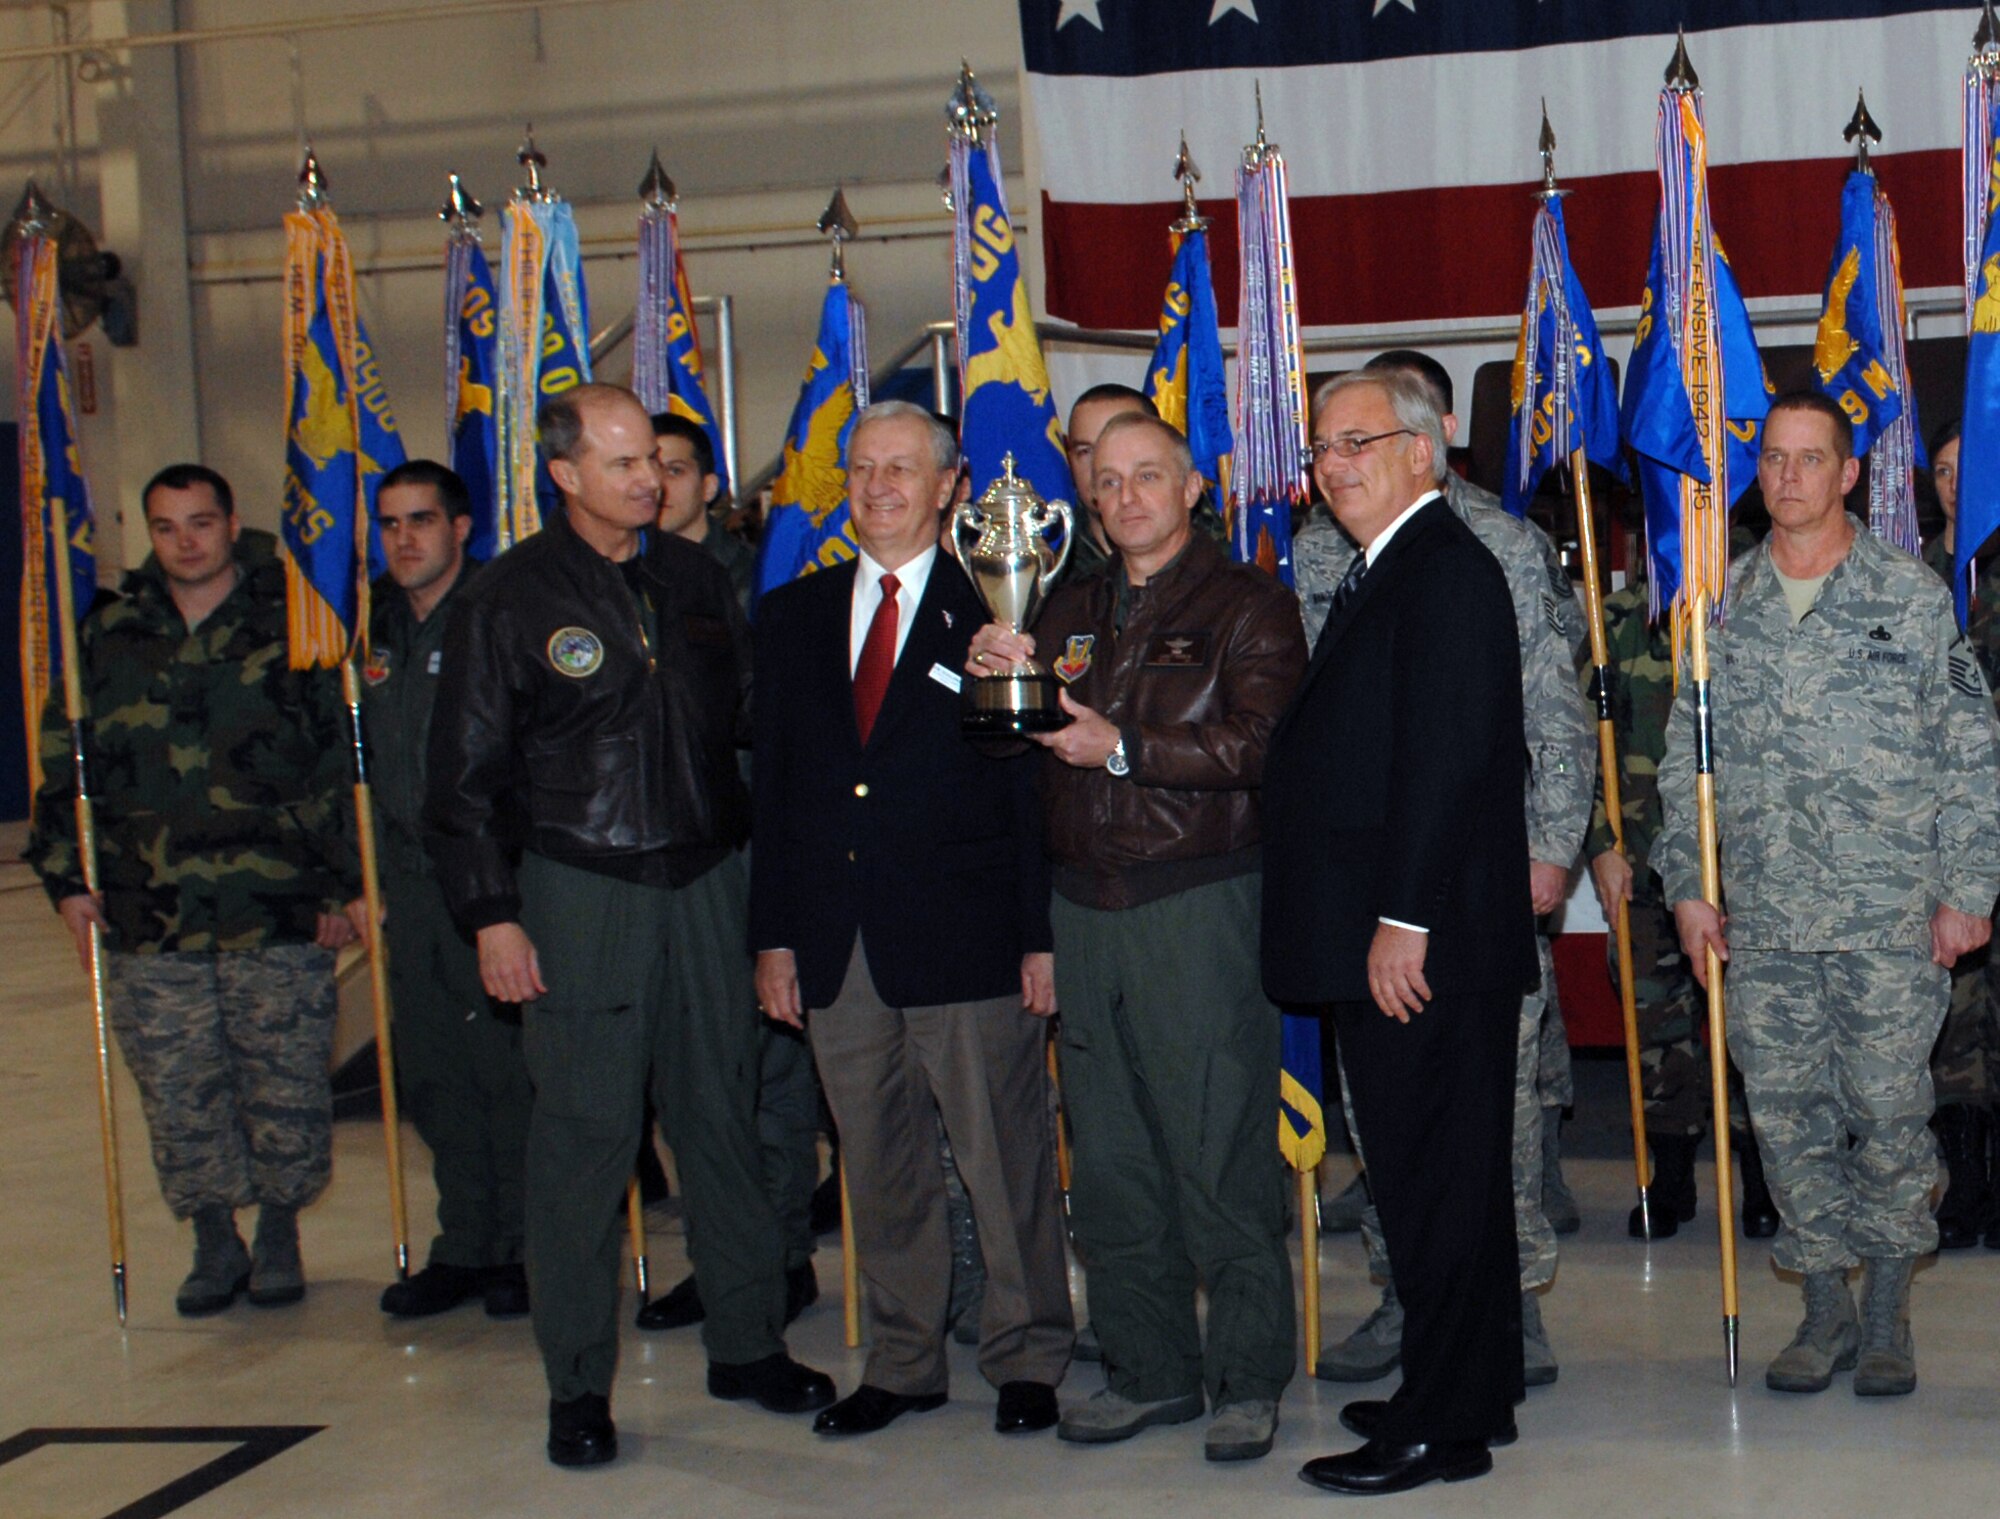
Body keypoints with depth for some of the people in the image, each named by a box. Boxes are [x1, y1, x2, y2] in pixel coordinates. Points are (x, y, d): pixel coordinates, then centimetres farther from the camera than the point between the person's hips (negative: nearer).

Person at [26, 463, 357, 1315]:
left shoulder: (292, 627, 1)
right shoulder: (108, 637, 8)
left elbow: (349, 762, 3)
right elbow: (62, 765, 14)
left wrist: (346, 881, -1)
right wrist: (64, 877, 6)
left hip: (280, 915, -2)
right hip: (150, 921, 2)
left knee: (286, 1086, 4)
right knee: (176, 1094, 6)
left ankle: (279, 1231, 24)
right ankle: (214, 1245, 22)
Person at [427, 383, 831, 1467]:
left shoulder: (692, 577, 9)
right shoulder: (510, 598, -3)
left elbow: (749, 717, 17)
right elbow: (466, 776, -3)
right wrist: (492, 915, -7)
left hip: (707, 880, 4)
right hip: (581, 891, -4)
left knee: (723, 1116, 9)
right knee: (583, 1133, -1)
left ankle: (746, 1343, 22)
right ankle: (578, 1385, 9)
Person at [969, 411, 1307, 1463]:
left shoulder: (1248, 607, 0)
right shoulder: (1069, 614, 18)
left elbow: (1261, 744, -13)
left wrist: (1123, 747, -17)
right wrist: (997, 679, -4)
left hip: (1200, 903, -6)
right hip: (1084, 904, 6)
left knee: (1221, 1154, -3)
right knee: (1110, 1159, 8)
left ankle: (1248, 1379, 8)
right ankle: (1149, 1369, 19)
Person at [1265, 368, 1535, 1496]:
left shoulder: (1447, 569, -13)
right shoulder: (1389, 571, 19)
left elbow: (1447, 755, -21)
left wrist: (1404, 917, -22)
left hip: (1428, 945, -10)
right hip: (1391, 939, 10)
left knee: (1437, 1179, -3)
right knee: (1431, 1176, 16)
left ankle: (1445, 1426, 4)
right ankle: (1472, 1390, 27)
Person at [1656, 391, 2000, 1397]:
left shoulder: (1912, 596, 1)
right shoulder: (1724, 605, 9)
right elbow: (1686, 758, 12)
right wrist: (1687, 884, 6)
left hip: (1891, 915, -3)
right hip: (1764, 918, 3)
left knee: (1889, 1107, 0)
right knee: (1785, 1114, 5)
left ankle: (1888, 1315, 16)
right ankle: (1826, 1311, 19)